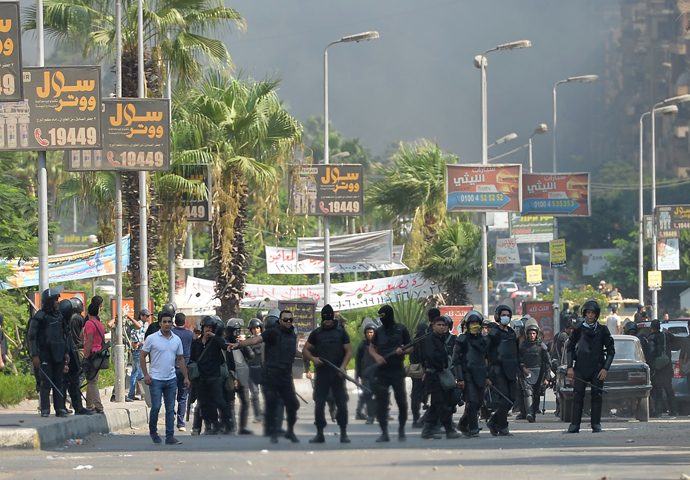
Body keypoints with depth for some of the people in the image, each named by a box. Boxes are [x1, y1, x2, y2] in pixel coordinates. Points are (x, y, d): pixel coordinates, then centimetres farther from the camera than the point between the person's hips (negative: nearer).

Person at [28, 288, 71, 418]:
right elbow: (32, 336, -8)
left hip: (58, 354, 6)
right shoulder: (39, 317, -6)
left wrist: (66, 351, 15)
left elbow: (63, 334, 21)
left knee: (58, 382, 6)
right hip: (45, 355, -6)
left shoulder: (58, 315, 14)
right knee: (45, 383, -6)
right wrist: (34, 355, -14)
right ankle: (45, 410, -4)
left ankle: (60, 408, 7)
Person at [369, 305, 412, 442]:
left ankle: (401, 431, 16)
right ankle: (384, 432, 0)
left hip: (397, 370, -2)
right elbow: (371, 347, 19)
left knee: (401, 401, 0)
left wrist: (402, 351, -15)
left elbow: (410, 348, 7)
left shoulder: (401, 329, 2)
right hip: (382, 371, 2)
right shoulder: (379, 331, 10)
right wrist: (376, 356, -2)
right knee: (381, 401, -5)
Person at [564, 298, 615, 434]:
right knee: (578, 395, -3)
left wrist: (605, 368, -3)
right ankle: (574, 425, -3)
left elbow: (611, 350, 6)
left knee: (597, 395, -1)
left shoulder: (602, 330, 4)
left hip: (597, 368, 0)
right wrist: (570, 367, 1)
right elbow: (570, 348, 10)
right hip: (581, 367, 0)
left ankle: (596, 424, 6)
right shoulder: (578, 329, 5)